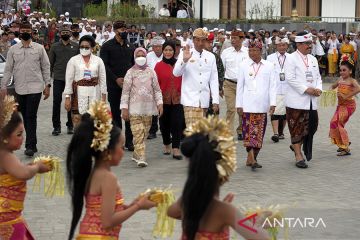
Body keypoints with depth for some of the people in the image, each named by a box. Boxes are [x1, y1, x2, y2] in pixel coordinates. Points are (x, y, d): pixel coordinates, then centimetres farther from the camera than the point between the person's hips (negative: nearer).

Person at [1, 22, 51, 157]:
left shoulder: (39, 48, 3)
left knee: (31, 117, -9)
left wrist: (47, 85, 1)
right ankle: (32, 144, 18)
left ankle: (30, 145, -8)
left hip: (35, 88, -3)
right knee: (26, 117, 8)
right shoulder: (13, 50, 7)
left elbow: (46, 67, 6)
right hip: (20, 89, 3)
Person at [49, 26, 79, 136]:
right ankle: (56, 126, 4)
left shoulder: (76, 46, 5)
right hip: (58, 78, 0)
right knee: (56, 102, -3)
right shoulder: (55, 46, 6)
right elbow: (50, 63, 9)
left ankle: (70, 125, 16)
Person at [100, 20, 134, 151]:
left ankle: (129, 141, 2)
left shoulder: (130, 47, 13)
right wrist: (116, 79, -13)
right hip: (114, 85, -3)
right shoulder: (107, 46, 0)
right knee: (116, 113, 4)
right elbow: (104, 65, -6)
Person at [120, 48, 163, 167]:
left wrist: (159, 103, 1)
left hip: (148, 107, 3)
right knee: (138, 133, -12)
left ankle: (136, 154, 20)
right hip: (134, 108, -3)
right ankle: (141, 158, -18)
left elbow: (157, 89, 11)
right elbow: (125, 91, 0)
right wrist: (124, 108, -6)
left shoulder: (151, 72, 9)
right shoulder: (130, 72, 2)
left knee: (145, 132, 5)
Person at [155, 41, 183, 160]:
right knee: (165, 122, 11)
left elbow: (183, 81, 5)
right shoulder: (159, 65, -1)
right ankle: (166, 145, 30)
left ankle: (176, 149, -4)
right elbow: (156, 84, 0)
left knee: (177, 123, -6)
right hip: (164, 99, 0)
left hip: (177, 99, 0)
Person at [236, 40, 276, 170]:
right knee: (249, 131, -10)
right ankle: (252, 159, -14)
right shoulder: (243, 65, 4)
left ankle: (251, 159, 12)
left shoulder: (269, 66, 6)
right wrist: (239, 105, 1)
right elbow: (240, 86, 5)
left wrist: (272, 103, -4)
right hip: (248, 104, -2)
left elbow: (272, 86, 4)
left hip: (262, 105, 2)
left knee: (259, 132, 4)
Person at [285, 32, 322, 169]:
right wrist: (306, 89, -18)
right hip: (297, 100, -6)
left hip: (311, 101, 6)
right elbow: (290, 78, -14)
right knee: (297, 128, -1)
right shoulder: (292, 58, -6)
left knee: (312, 125, 6)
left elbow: (318, 77, 19)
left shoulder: (313, 59, 16)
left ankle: (296, 145, 30)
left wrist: (319, 89, -2)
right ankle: (299, 156, 6)